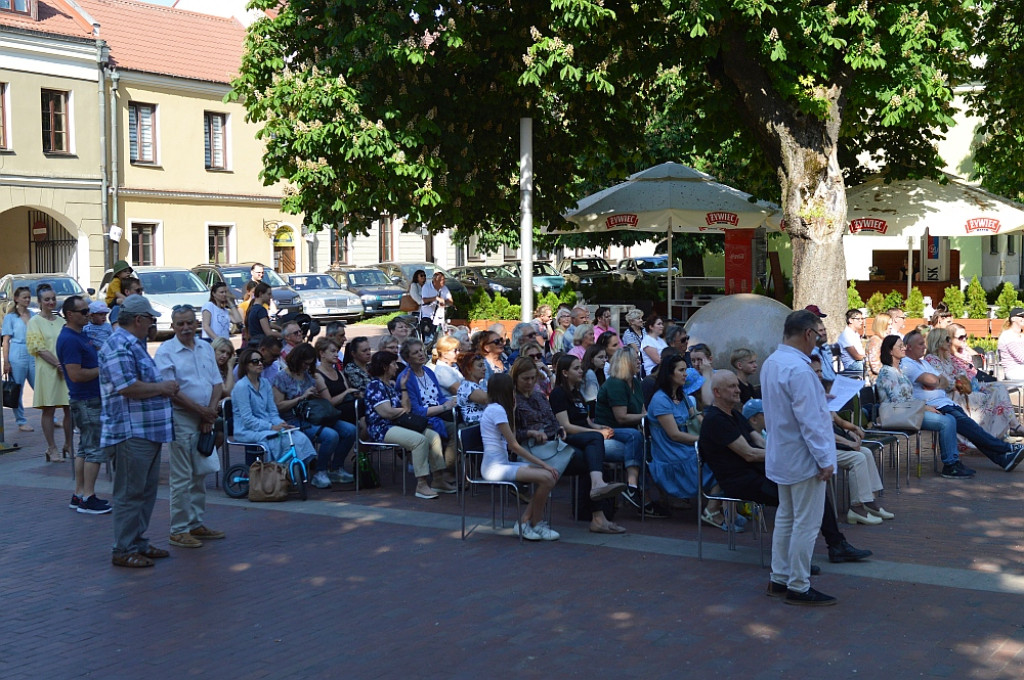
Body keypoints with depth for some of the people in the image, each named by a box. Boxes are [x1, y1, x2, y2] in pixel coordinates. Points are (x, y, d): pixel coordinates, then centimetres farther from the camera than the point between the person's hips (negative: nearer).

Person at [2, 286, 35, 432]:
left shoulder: (33, 315, 12)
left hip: (33, 355, 3)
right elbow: (6, 340, -1)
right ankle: (21, 422, 10)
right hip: (17, 356, -3)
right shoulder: (10, 317, 2)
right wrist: (6, 362, -7)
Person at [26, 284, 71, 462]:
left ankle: (68, 445, 16)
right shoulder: (35, 322, -1)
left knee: (70, 409, 4)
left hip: (67, 369, 5)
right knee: (48, 410, -1)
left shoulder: (60, 321, 13)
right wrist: (58, 364, -16)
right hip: (47, 370, -5)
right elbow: (40, 349, -8)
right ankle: (52, 448, 5)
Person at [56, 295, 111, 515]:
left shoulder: (81, 334, 14)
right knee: (96, 448, -8)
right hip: (87, 400, -10)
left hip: (92, 399, 10)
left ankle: (79, 494, 19)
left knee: (85, 448, 14)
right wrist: (102, 370, -15)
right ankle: (88, 498, -4)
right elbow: (75, 374, -25)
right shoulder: (69, 339, -18)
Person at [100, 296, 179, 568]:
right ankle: (123, 550, 1)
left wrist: (163, 387, 8)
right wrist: (161, 388, -12)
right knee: (130, 492, -5)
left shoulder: (135, 344, 18)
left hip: (148, 431, 11)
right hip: (131, 432, -11)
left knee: (146, 491, 15)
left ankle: (138, 542, 24)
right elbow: (129, 387, -25)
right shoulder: (119, 347, -16)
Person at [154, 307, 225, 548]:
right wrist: (201, 410, -12)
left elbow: (217, 383, 10)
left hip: (204, 420, 6)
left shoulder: (206, 348, 12)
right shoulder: (166, 352, -7)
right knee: (181, 478, -3)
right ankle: (178, 530, 3)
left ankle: (196, 524, 21)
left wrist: (210, 413, -4)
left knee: (200, 475, 12)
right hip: (181, 419, -6)